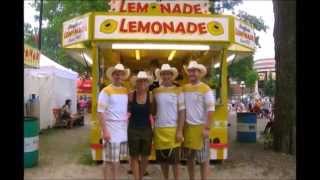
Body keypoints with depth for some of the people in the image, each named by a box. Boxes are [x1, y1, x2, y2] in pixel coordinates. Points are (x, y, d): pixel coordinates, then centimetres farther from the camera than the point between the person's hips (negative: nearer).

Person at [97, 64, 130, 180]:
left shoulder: (126, 91, 10)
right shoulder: (106, 91, -8)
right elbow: (100, 112, -13)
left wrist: (128, 126, 10)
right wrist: (104, 131, -18)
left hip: (123, 129, 6)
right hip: (111, 129, -6)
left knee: (117, 158, 15)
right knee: (109, 160, 0)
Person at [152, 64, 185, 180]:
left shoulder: (178, 90, -2)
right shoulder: (155, 91, 7)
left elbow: (182, 111, -5)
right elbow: (153, 111, 13)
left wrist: (180, 130, -10)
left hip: (173, 129, -3)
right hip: (158, 129, 3)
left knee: (174, 159, 1)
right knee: (162, 158, 11)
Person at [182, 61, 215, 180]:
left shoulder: (205, 89, -7)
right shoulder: (184, 88, 6)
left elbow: (210, 110, -10)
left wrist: (207, 128, -16)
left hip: (200, 127, -5)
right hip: (187, 127, 5)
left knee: (203, 159, 4)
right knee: (189, 157, 14)